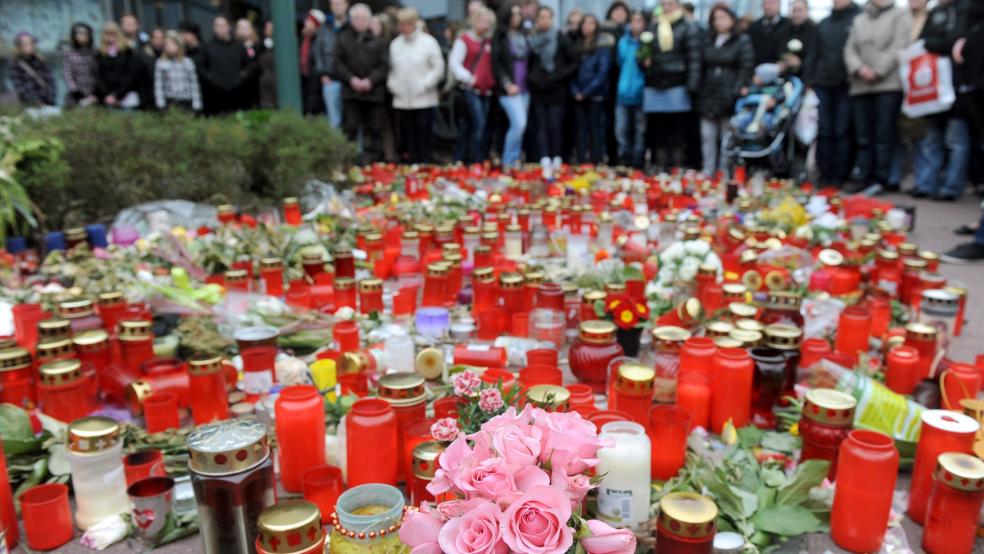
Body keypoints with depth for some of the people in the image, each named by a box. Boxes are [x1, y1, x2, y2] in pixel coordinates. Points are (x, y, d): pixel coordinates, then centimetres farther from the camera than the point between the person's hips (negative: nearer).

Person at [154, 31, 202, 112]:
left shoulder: (188, 62, 5)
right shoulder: (161, 63, 3)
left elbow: (194, 84, 6)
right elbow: (158, 85, 3)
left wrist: (196, 105, 0)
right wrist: (160, 104, -5)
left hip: (186, 103, 1)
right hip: (169, 103, -1)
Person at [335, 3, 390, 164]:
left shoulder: (377, 41, 8)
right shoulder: (343, 39, 8)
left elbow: (384, 66, 2)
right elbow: (338, 63, 4)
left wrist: (370, 80, -11)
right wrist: (351, 79, -10)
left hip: (374, 92, 1)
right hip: (350, 92, -1)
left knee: (373, 129, 4)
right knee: (350, 128, -3)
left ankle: (371, 160, 12)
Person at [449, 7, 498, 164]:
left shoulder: (489, 41, 13)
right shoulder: (464, 39, -3)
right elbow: (454, 62, -8)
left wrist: (493, 81, 8)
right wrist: (467, 78, -16)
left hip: (486, 90, 6)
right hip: (470, 90, -6)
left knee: (468, 126, 10)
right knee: (478, 124, -15)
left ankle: (460, 159, 16)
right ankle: (477, 161, -11)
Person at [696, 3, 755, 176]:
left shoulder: (743, 41, 2)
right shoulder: (707, 41, 15)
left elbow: (746, 68, -4)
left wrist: (738, 90, -15)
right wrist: (698, 90, 6)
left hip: (729, 97, -4)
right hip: (708, 96, 4)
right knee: (707, 136, 2)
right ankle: (708, 173, 7)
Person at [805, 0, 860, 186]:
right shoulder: (823, 24, 17)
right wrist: (809, 80, 9)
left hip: (846, 86, -4)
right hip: (822, 84, 4)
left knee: (842, 132, -3)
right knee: (824, 131, 2)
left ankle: (839, 177, 1)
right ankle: (825, 175, 7)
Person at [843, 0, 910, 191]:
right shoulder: (859, 19, 21)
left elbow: (899, 47, -4)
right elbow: (850, 49, 12)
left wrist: (878, 71, -11)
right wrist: (859, 68, -7)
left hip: (889, 84, -4)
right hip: (860, 86, 4)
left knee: (884, 134, -7)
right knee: (863, 135, 2)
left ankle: (882, 178, -5)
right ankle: (863, 177, 5)